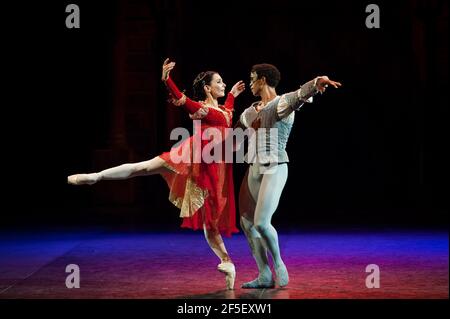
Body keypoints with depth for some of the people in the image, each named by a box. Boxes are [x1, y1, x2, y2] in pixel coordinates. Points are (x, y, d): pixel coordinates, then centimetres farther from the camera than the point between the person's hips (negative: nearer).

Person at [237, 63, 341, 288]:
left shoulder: (281, 103, -8)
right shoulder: (252, 111, 16)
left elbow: (299, 95, -30)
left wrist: (317, 84, -51)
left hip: (274, 169, -8)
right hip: (254, 169, 8)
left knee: (261, 223, -18)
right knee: (247, 222, 6)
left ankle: (279, 266, 5)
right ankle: (265, 276, 12)